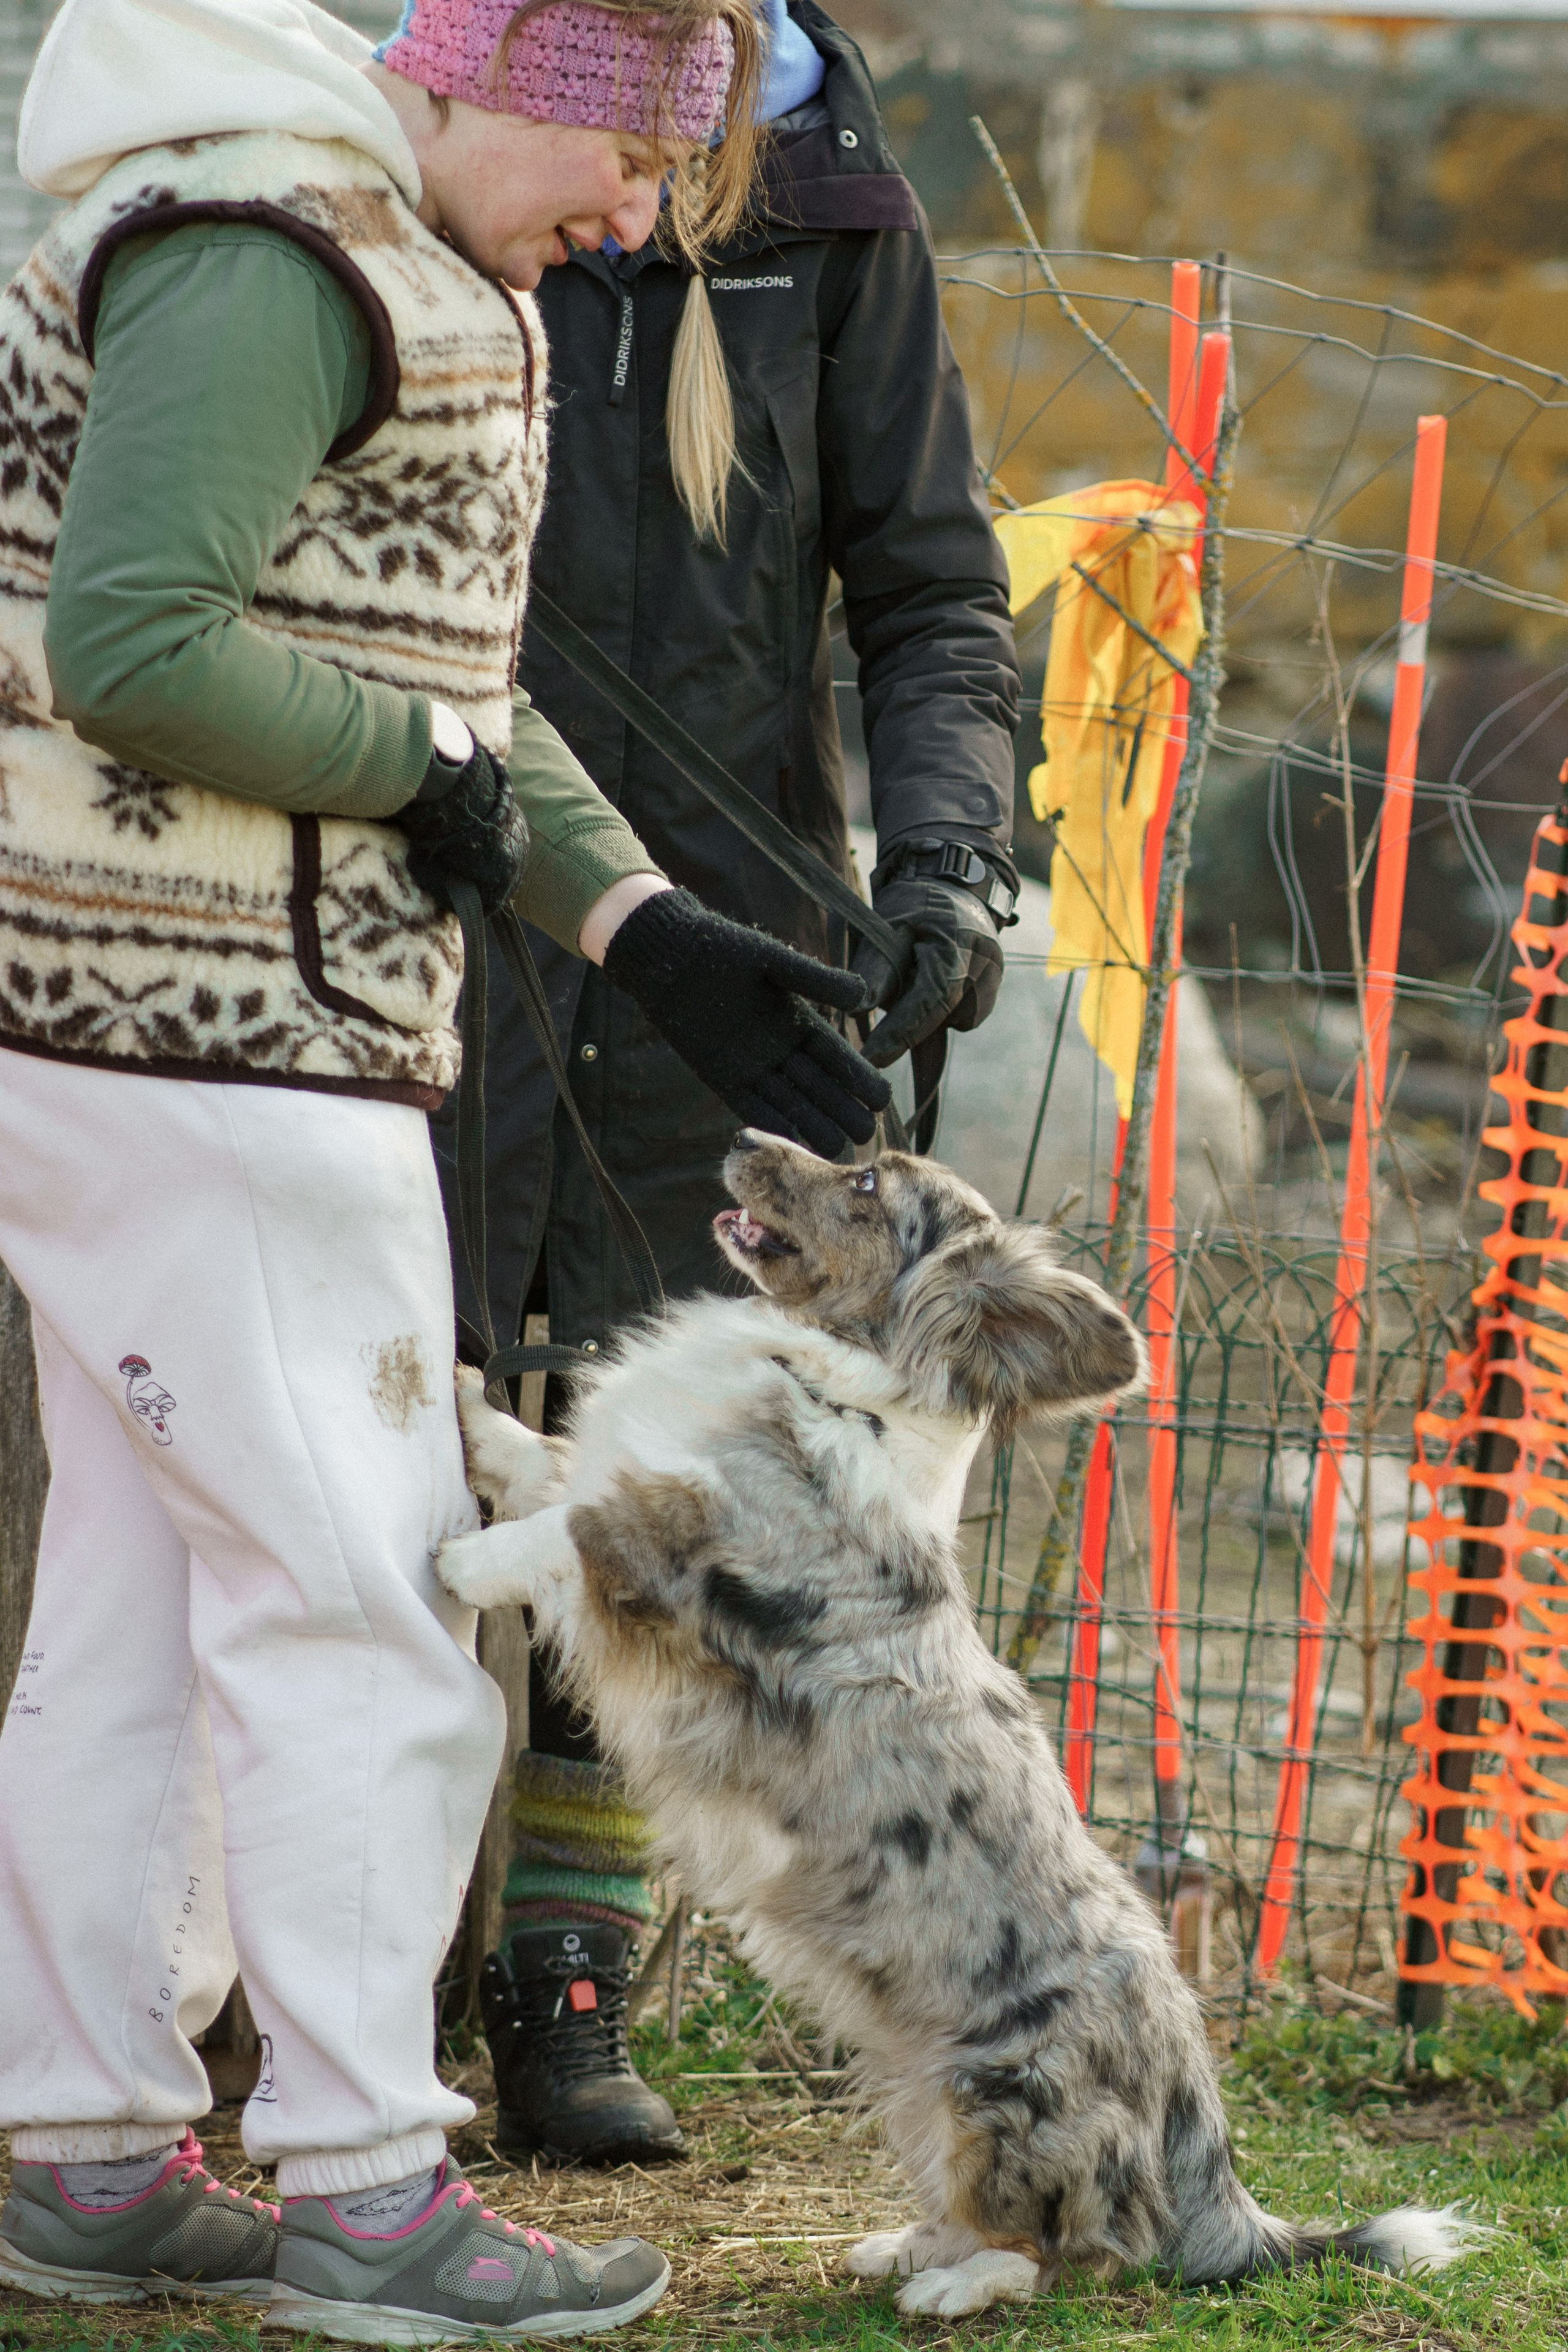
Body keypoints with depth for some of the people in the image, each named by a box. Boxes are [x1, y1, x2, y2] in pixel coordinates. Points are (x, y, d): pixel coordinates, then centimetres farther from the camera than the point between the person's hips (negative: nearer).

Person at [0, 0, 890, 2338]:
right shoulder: (268, 257, -17)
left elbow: (425, 662, 20)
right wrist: (425, 772, -12)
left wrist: (646, 929, 11)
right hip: (212, 1028, -10)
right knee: (357, 1597, -5)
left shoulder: (391, 267, 17)